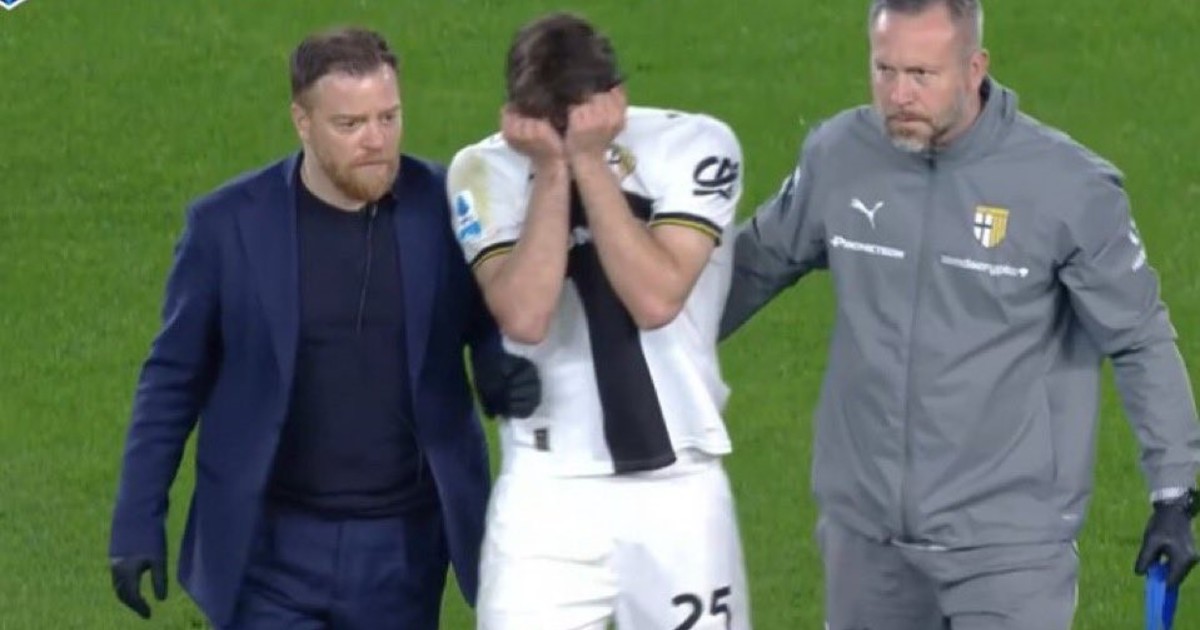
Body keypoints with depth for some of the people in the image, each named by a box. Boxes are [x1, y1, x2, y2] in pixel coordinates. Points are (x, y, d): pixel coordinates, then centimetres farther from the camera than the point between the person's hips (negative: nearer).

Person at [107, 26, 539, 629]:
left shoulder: (446, 207, -4)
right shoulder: (228, 223, -7)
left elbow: (493, 325, 9)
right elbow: (174, 377, 1)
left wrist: (505, 375, -15)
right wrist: (138, 523, -1)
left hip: (404, 549, 2)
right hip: (271, 547, -2)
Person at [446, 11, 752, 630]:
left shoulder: (692, 146, -6)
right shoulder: (487, 170, -4)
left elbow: (655, 300, -19)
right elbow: (524, 316, -18)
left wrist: (590, 163, -20)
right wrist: (551, 174, -19)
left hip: (677, 486, 0)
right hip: (546, 489, 0)